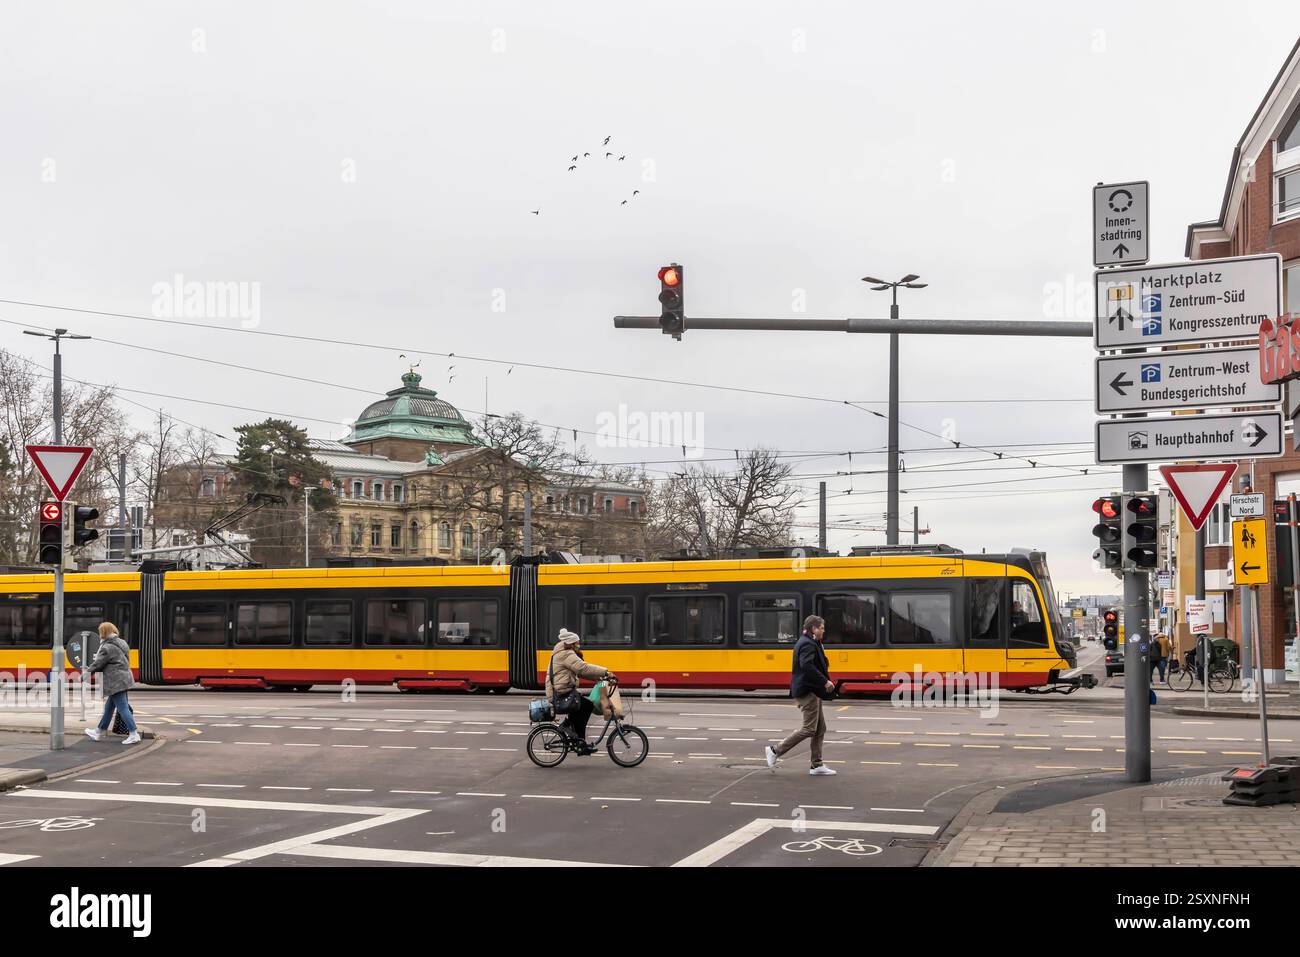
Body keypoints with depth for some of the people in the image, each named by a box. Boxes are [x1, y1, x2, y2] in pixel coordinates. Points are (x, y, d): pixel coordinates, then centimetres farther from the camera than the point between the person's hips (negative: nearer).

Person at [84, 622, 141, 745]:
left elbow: (98, 664, -11)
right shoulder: (121, 643, 12)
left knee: (122, 708, -7)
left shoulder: (107, 648, -16)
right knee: (109, 707, 19)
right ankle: (99, 732, 30)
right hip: (124, 679, 10)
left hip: (116, 682, -10)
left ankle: (134, 735, -9)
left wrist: (87, 672, 5)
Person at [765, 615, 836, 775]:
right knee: (809, 729, -8)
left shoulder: (804, 642, 18)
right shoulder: (808, 644, -15)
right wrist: (825, 681, -27)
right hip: (807, 691, -11)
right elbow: (807, 665, -30)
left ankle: (817, 765, 13)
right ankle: (775, 751, -2)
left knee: (820, 729, 11)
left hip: (811, 691, 11)